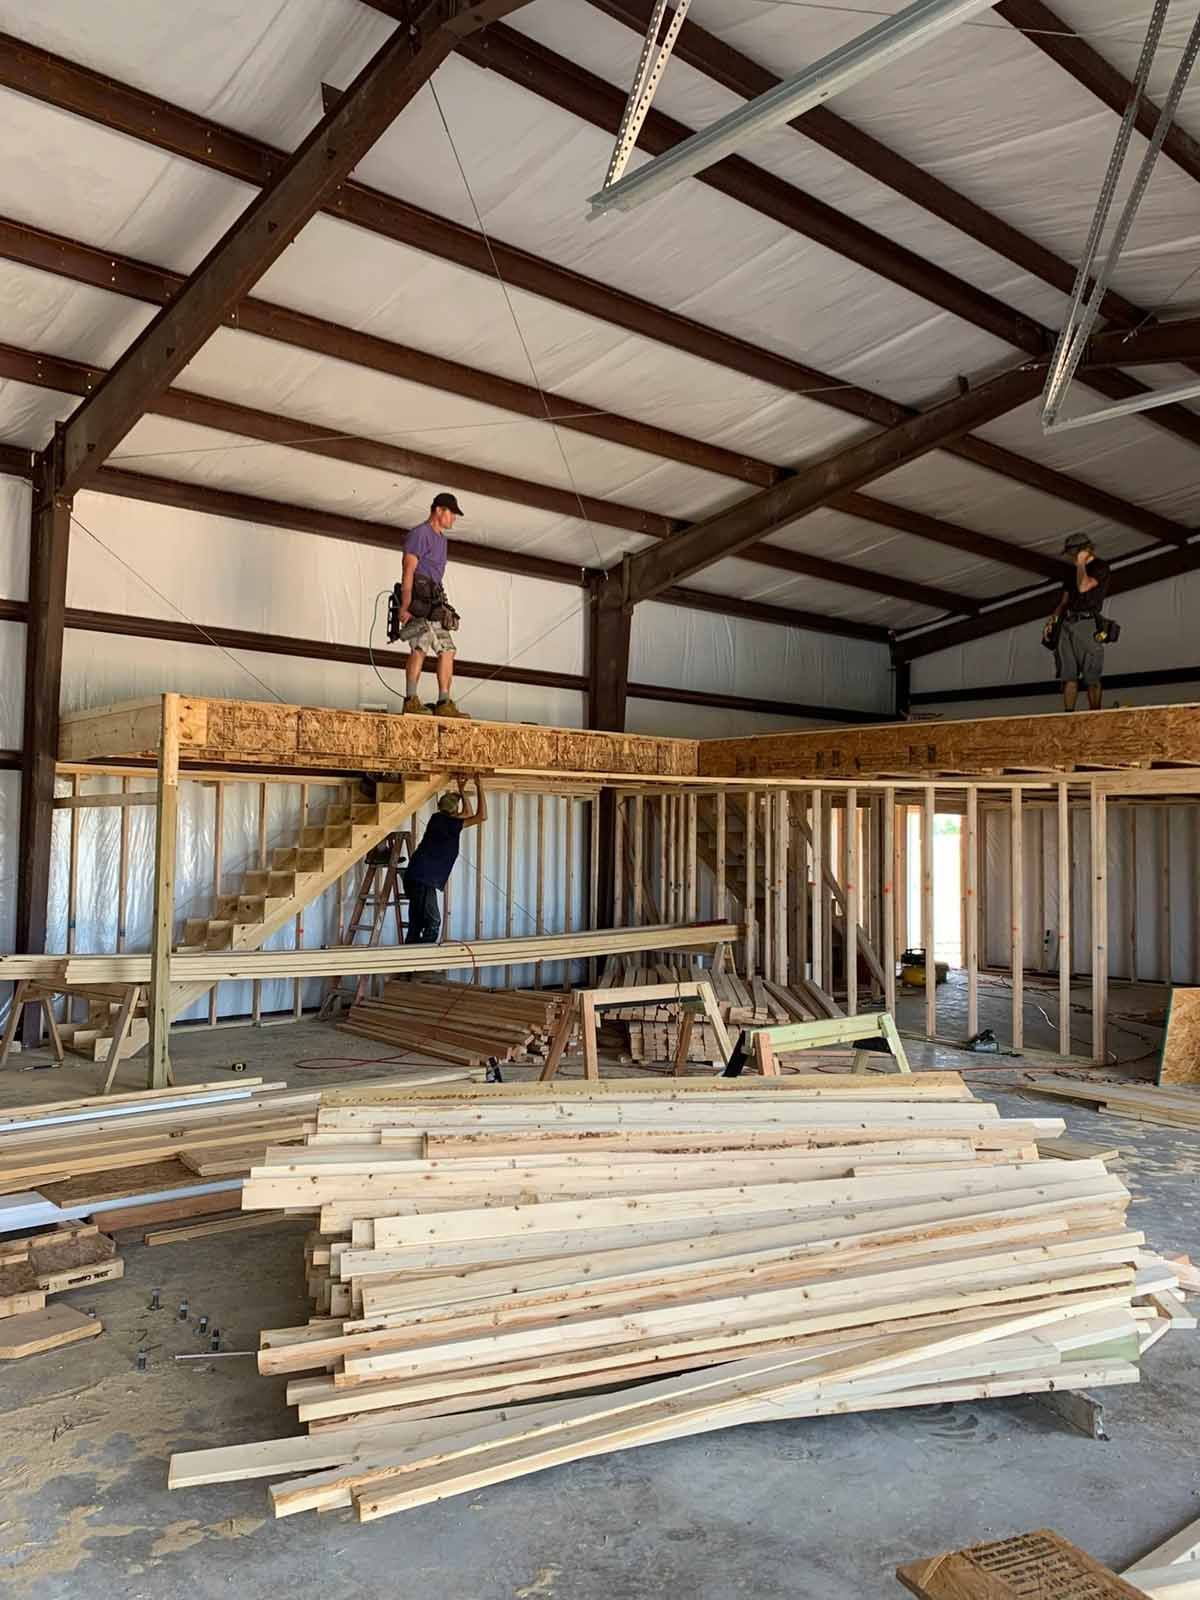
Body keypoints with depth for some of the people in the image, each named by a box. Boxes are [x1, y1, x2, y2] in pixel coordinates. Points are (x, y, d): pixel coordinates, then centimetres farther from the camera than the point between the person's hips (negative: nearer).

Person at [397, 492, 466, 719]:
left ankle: (445, 703, 0)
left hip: (433, 603, 9)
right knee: (421, 646, -20)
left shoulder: (441, 538, 26)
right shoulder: (419, 534, -4)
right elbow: (408, 571, -13)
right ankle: (412, 700, -23)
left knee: (447, 649, 2)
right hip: (418, 599, -9)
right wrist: (405, 605, -21)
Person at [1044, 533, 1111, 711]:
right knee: (1068, 675, 0)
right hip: (1066, 624, 7)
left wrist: (1081, 564, -3)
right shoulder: (1075, 572, 24)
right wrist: (1052, 620, 10)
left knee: (1091, 677, -7)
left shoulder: (1101, 567, 2)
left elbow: (1084, 587, -15)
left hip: (1087, 624, -7)